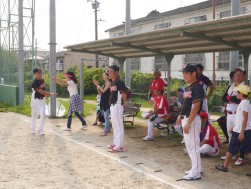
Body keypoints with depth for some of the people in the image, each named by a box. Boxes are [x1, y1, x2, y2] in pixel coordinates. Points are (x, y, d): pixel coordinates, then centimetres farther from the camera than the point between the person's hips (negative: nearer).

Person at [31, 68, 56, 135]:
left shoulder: (42, 80, 6)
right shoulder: (34, 83, -17)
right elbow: (41, 91, -20)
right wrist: (50, 94, -16)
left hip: (42, 100, 5)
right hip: (35, 100, -5)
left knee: (43, 115, -7)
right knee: (34, 115, 8)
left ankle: (41, 130, -1)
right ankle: (32, 130, 25)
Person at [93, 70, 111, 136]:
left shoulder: (109, 83, -11)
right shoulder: (105, 83, 15)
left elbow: (103, 91, -21)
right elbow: (100, 92, 14)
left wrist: (98, 85, -12)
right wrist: (97, 85, 2)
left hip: (107, 102, -9)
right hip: (103, 101, 9)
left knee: (106, 117, -8)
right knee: (106, 116, 15)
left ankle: (105, 131, -7)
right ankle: (108, 129, 24)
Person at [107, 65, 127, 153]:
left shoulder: (119, 82, -15)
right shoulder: (112, 83, 13)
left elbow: (124, 94, -15)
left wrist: (124, 104, -7)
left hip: (117, 106, -10)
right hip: (112, 106, 10)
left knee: (119, 126, -5)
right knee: (115, 126, 16)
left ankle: (119, 146, 0)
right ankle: (115, 143, 26)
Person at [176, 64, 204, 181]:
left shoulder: (197, 87, -16)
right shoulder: (188, 87, 14)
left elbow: (196, 107, -22)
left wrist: (188, 123, -24)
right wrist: (181, 116, 18)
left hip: (192, 120, -10)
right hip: (186, 119, 10)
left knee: (193, 146, -4)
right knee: (188, 146, 17)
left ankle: (196, 173, 4)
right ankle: (197, 168, 28)